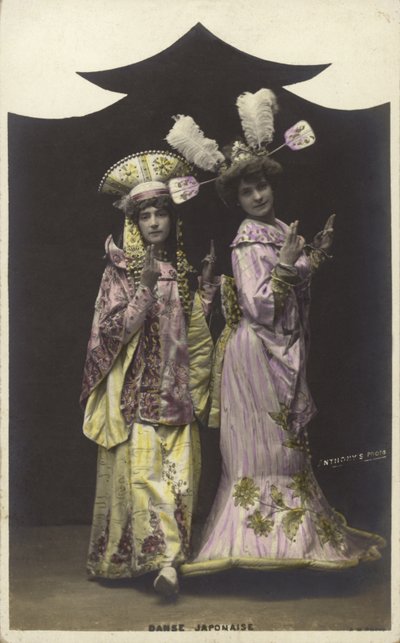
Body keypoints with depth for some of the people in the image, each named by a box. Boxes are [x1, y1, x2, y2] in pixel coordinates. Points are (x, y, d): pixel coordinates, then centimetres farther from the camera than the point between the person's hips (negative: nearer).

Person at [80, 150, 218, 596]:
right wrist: (145, 288, -18)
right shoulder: (121, 269, -2)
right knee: (143, 468, -11)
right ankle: (164, 558, -9)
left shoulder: (182, 268, 11)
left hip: (176, 389, 4)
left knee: (179, 471, 0)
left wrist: (206, 285, 1)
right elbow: (111, 329, -10)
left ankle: (165, 555, 6)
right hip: (136, 391, -4)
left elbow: (195, 330, 12)